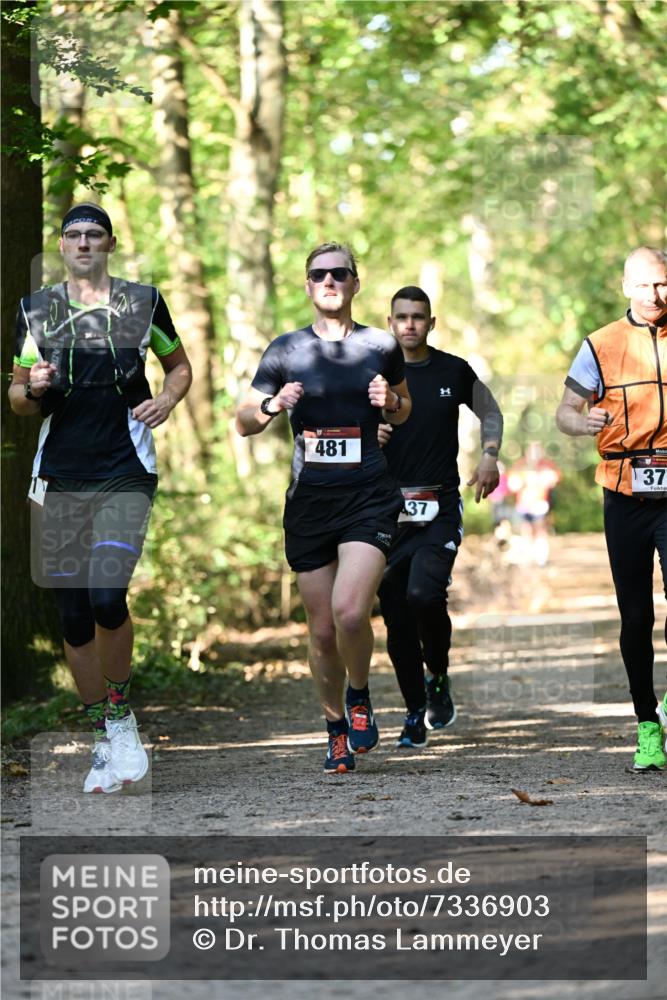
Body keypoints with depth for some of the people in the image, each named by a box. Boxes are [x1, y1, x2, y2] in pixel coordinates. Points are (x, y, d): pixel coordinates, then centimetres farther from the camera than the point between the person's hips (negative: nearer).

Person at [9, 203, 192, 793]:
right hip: (59, 478, 3)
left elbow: (180, 366, 18)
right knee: (73, 617, 4)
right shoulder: (36, 310, 9)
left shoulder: (142, 302, 5)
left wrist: (168, 400, -3)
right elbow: (19, 401, 15)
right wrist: (32, 388, -7)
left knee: (106, 598, -21)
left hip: (125, 475, -3)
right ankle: (104, 741, 18)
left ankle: (120, 714, 3)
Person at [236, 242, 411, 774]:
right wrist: (273, 405, -10)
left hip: (369, 497, -1)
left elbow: (404, 408, 22)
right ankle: (336, 727, 24)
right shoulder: (287, 350, 5)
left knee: (350, 612, -20)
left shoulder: (382, 347, 6)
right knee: (322, 629, 4)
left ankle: (360, 697, 8)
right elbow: (244, 421, 11)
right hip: (309, 501, 1)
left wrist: (392, 401, -1)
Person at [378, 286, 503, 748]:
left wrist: (490, 457, 5)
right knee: (397, 619, 0)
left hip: (440, 509, -1)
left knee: (424, 594, -23)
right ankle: (416, 714, 13)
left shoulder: (455, 371, 4)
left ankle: (439, 676, 4)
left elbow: (490, 412, 21)